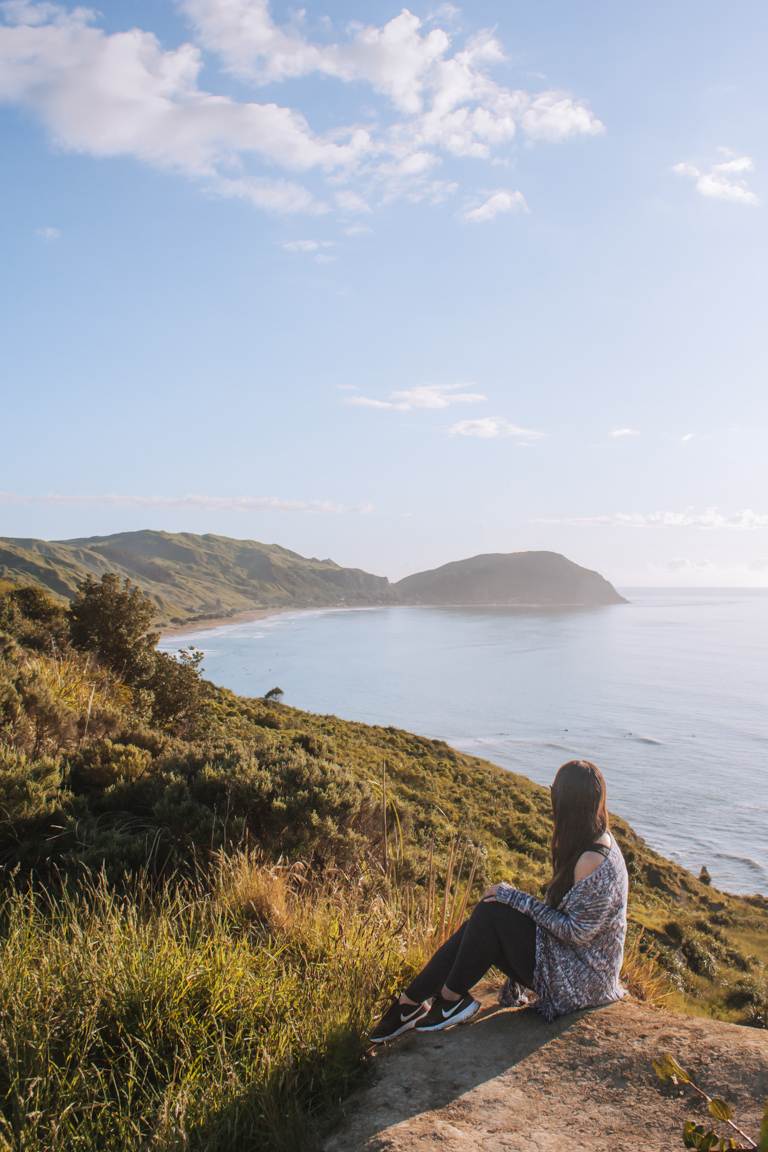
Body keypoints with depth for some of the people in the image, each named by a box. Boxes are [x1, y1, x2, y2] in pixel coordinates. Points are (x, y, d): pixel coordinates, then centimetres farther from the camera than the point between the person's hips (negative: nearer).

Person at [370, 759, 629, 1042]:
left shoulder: (593, 861, -27)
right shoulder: (599, 841, 4)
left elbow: (576, 931, -24)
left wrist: (516, 898, -19)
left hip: (581, 978, -9)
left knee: (491, 914, -17)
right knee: (484, 919, -3)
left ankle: (451, 998, 0)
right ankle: (410, 1001, 2)